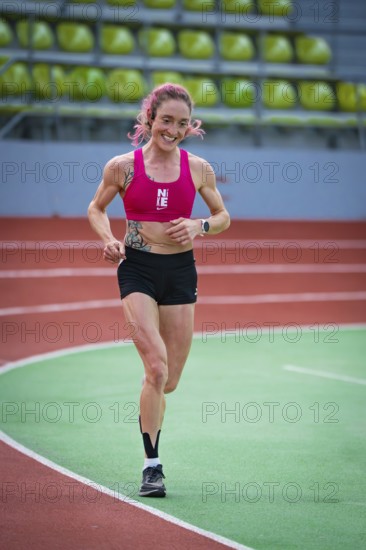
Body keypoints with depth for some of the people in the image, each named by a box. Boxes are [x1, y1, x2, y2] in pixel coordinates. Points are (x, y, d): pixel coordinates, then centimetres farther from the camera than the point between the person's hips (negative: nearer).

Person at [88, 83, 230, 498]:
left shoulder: (198, 169, 2)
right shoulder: (122, 166, -2)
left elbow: (223, 216, 14)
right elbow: (96, 208, 11)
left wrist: (200, 226, -7)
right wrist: (109, 239, -8)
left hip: (180, 272, 3)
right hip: (137, 269, -3)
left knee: (169, 380, 8)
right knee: (157, 369, -18)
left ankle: (151, 446, 35)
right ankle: (152, 466, -10)